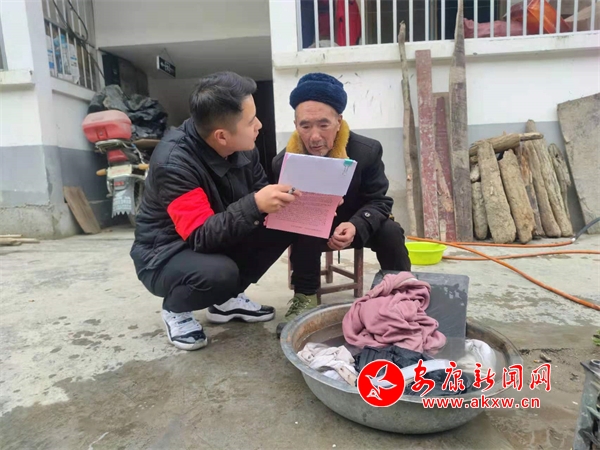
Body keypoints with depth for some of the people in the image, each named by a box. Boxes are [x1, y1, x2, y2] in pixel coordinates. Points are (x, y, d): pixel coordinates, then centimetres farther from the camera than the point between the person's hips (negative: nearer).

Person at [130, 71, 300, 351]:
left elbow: (261, 195, -1)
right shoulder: (173, 162, -29)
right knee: (220, 273, -37)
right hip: (165, 256, -6)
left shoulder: (243, 147, -11)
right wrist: (255, 205, -45)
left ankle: (226, 300, 6)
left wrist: (287, 200, -22)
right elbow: (201, 236, -34)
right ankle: (176, 309, 1)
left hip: (220, 244, 7)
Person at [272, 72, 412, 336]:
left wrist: (356, 226, -38)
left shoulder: (367, 151, -21)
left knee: (390, 232, -24)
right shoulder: (283, 162, -20)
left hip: (355, 226, 1)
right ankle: (304, 299, -17)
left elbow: (380, 202, -16)